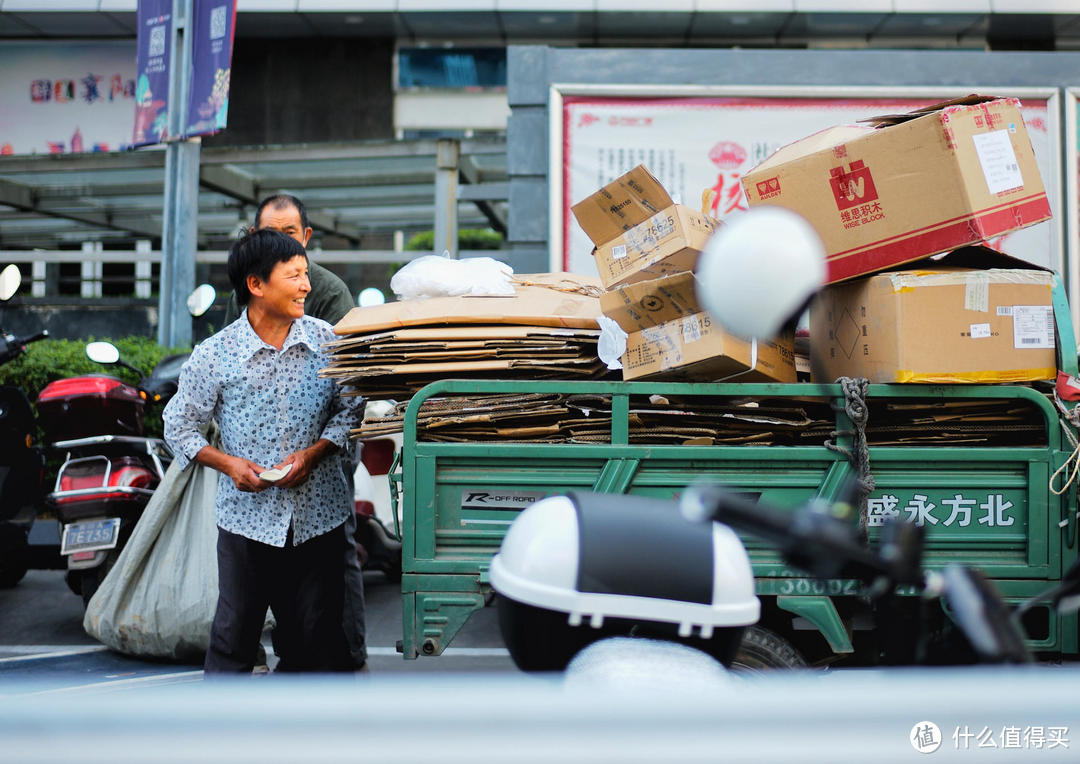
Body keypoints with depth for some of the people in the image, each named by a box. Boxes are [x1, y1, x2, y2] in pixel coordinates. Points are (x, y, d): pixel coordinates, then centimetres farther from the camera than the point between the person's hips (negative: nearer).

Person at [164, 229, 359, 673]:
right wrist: (226, 463, -11)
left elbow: (350, 410, 6)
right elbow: (179, 424, 4)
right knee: (234, 631, 7)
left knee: (318, 630, 8)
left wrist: (313, 453, -10)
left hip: (318, 514, 1)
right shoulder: (213, 355, -6)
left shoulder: (326, 341, -2)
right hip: (247, 515, -1)